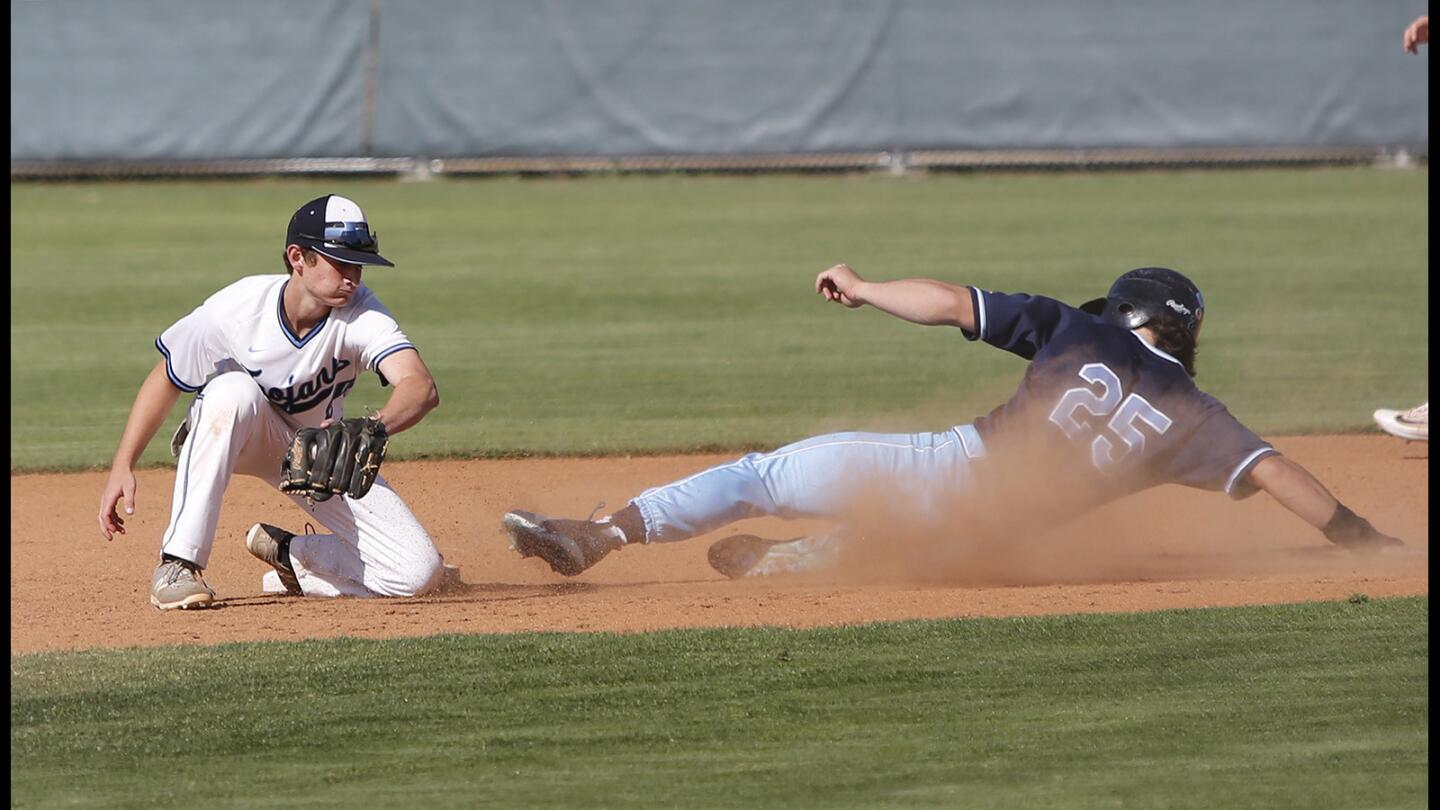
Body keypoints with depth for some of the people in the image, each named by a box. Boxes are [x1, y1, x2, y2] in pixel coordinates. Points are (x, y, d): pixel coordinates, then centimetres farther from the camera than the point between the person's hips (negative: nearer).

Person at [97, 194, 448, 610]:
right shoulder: (237, 309, -28)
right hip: (230, 432, -1)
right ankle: (178, 563, -32)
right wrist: (122, 467, -20)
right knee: (233, 391, -40)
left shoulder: (361, 314, -27)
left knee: (419, 572, -16)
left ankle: (291, 556, 10)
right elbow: (165, 380, -14)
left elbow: (421, 387, -43)